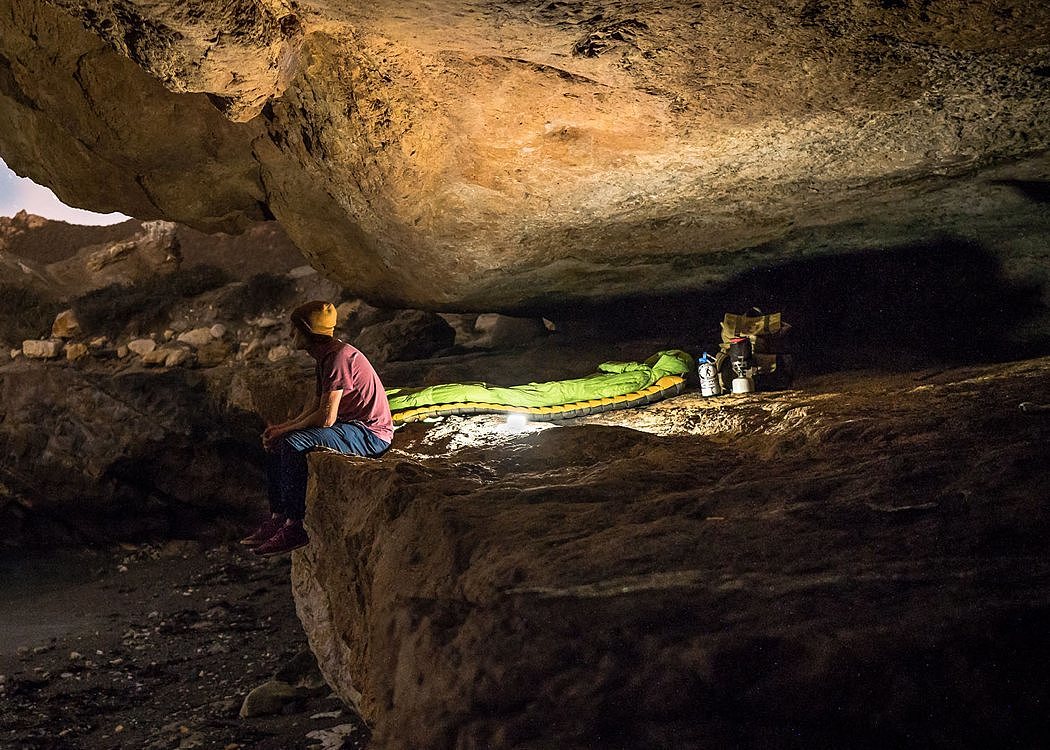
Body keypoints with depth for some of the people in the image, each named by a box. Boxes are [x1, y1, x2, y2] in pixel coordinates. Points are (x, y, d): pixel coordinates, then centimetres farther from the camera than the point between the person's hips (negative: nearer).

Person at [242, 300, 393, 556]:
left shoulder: (339, 357, -21)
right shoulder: (325, 357, 12)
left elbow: (326, 418, -24)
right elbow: (313, 408, 14)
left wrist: (285, 430, -11)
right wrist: (281, 428, -1)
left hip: (371, 434, -11)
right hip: (349, 425, 11)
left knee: (293, 444, -26)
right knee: (275, 441, 6)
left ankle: (295, 528, -21)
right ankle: (278, 518, 5)